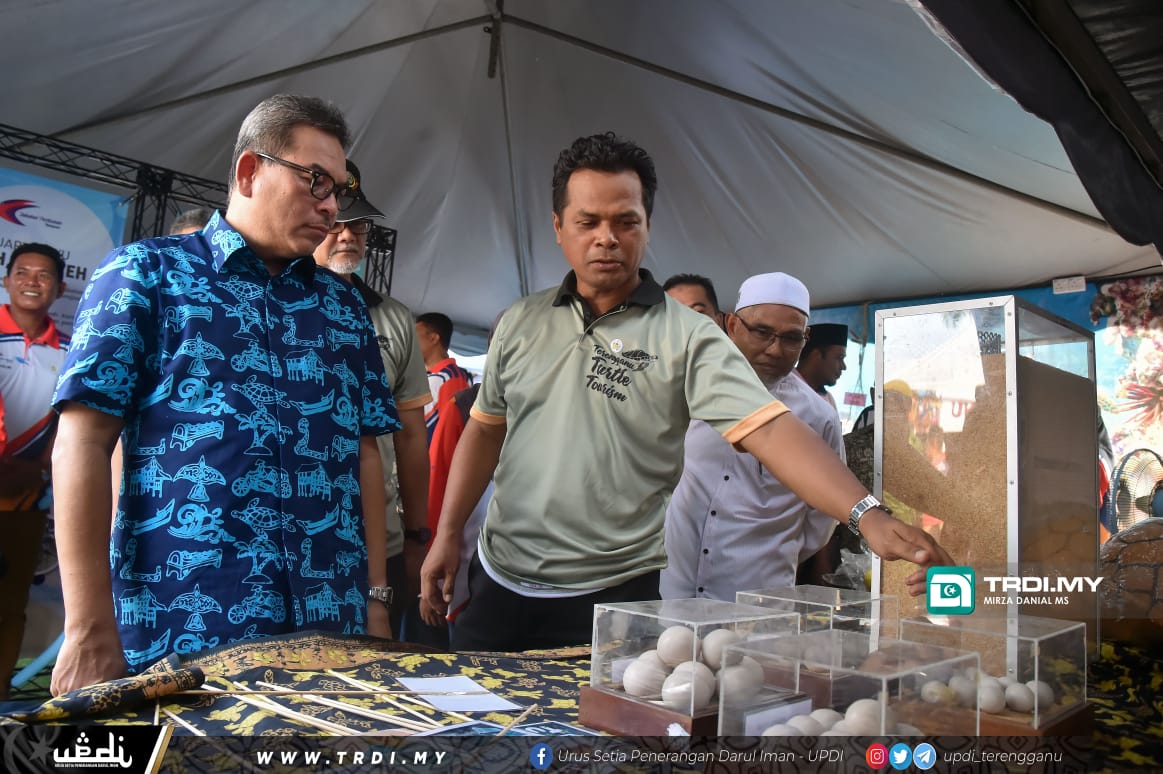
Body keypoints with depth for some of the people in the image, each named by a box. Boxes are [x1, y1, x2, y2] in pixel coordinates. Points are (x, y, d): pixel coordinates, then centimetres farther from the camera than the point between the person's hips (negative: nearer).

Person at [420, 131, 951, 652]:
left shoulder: (687, 338, -11)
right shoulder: (520, 323, 4)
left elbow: (770, 430, -22)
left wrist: (868, 515, -35)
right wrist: (448, 533, 8)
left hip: (615, 595, -4)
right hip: (499, 582, 5)